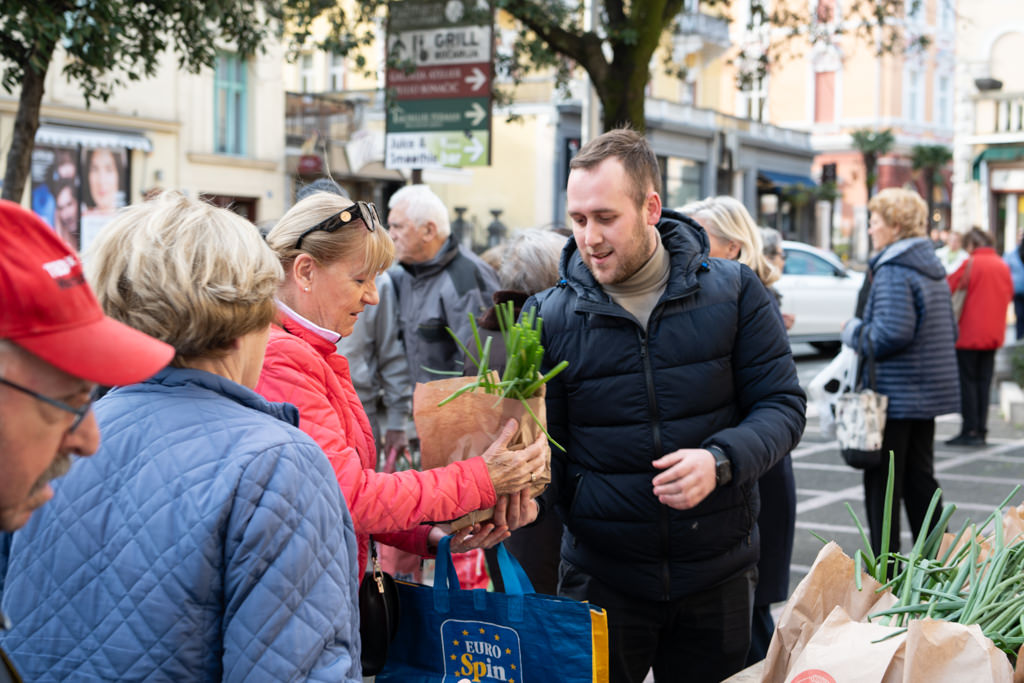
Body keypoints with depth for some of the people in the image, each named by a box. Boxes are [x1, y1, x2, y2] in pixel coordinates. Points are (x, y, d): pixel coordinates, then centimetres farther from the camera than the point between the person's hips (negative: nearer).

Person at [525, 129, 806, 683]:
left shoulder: (732, 292, -2)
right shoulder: (548, 317, -2)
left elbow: (782, 405, -2)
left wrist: (720, 461, -20)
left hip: (717, 577, 1)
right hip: (600, 583, 0)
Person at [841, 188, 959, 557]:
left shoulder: (891, 270, -17)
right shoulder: (933, 267, 13)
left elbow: (893, 332, -27)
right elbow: (950, 330, 19)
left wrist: (854, 332, -10)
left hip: (895, 393, -9)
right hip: (929, 390, 9)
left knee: (882, 483, -1)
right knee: (919, 477, 16)